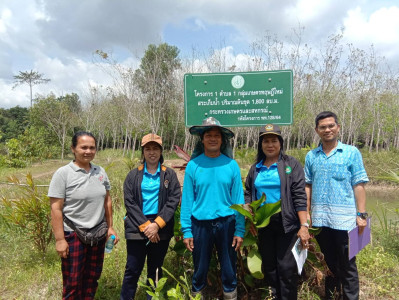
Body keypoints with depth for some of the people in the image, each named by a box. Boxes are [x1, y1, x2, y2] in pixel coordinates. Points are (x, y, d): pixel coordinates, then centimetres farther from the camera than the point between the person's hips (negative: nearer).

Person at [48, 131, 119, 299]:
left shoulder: (100, 172, 2)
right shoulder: (63, 173, -12)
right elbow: (56, 209, -12)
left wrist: (110, 227, 8)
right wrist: (60, 239, -14)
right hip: (73, 235, -4)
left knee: (93, 277, 18)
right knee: (73, 282, 10)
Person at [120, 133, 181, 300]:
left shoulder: (170, 175, 4)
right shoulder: (133, 175, 4)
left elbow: (173, 200, -5)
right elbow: (129, 203, -3)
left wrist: (157, 224, -14)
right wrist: (145, 226, -13)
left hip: (161, 230, 1)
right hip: (137, 230, 0)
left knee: (155, 271, 14)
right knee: (132, 270, 5)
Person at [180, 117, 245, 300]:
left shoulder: (231, 165, -2)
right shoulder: (193, 165, -3)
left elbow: (238, 199, 0)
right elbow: (187, 199, -2)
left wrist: (240, 230, -3)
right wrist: (186, 230, -5)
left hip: (226, 223, 0)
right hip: (200, 224, 0)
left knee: (229, 269, 13)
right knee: (200, 269, 15)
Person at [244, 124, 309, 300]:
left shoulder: (291, 164, -3)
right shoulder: (255, 168, 10)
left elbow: (299, 196, -9)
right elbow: (248, 193, 15)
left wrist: (304, 226, -14)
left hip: (287, 224, -4)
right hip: (263, 226, 4)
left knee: (286, 267, -3)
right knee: (269, 266, 13)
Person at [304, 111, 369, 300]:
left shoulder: (351, 153, 1)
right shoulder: (311, 156, 8)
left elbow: (358, 185, -2)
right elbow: (308, 187, 8)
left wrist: (362, 215, -7)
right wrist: (306, 214, 4)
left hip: (344, 219, -3)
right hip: (320, 219, 3)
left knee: (347, 263, 6)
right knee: (328, 262, 16)